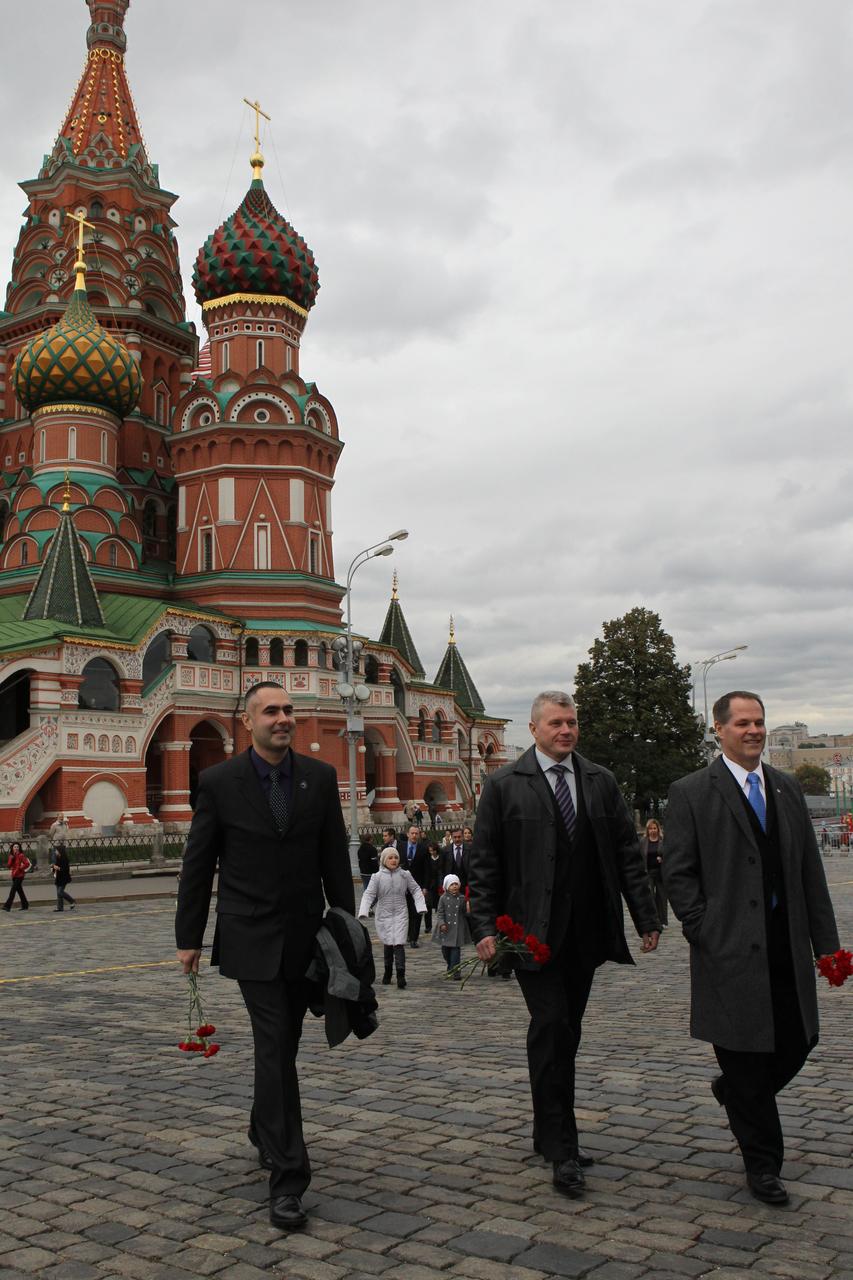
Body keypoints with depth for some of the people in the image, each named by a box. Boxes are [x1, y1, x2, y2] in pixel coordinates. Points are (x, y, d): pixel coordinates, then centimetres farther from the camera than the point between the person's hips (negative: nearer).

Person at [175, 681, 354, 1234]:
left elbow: (335, 857, 5)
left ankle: (264, 1132, 40)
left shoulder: (320, 776, 0)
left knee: (283, 1043, 17)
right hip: (252, 938, -3)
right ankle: (288, 1177, -3)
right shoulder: (219, 782, -7)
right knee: (275, 1047, -9)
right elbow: (198, 865, -1)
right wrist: (189, 937, 0)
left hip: (305, 936, 4)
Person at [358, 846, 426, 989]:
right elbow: (369, 894, -6)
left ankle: (401, 977, -12)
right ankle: (387, 973, 28)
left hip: (400, 914, -1)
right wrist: (363, 911, -19)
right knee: (388, 944, 9)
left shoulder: (405, 875, 0)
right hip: (384, 915, 1)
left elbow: (416, 890, 7)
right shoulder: (377, 877, -3)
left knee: (398, 944, -11)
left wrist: (421, 906, -5)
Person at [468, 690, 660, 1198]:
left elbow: (628, 853, 9)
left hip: (585, 931, 4)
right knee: (552, 1027, -10)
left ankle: (550, 1134, 26)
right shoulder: (504, 785, -2)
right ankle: (562, 1149, -2)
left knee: (566, 1032, 12)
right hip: (532, 930, -4)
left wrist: (646, 917, 3)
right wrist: (485, 927, -9)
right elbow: (484, 863, -2)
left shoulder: (601, 781, 9)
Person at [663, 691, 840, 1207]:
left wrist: (826, 942, 9)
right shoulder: (691, 793, -4)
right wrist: (705, 935, -12)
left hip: (787, 945, 5)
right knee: (746, 1053, 3)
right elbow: (679, 873, -5)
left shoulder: (788, 789, 12)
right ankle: (763, 1164, 20)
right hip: (731, 948, -5)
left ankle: (734, 1091, 39)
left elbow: (811, 870, 12)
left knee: (800, 1040, 9)